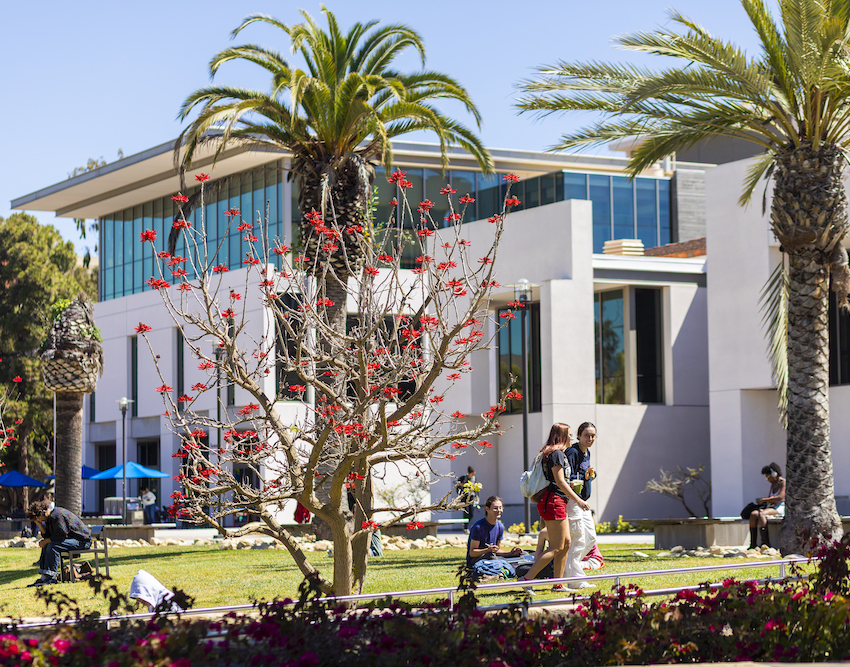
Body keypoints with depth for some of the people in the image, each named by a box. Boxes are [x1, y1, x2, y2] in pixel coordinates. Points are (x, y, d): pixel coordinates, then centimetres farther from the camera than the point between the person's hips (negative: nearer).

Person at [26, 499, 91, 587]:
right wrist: (40, 524, 0)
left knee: (52, 546, -26)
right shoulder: (50, 517, 12)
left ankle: (49, 577, -24)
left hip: (82, 540, -11)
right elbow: (47, 535, 11)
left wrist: (45, 541, -13)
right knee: (46, 546, 8)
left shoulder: (57, 515, -21)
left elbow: (60, 535, -24)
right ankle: (43, 577, 2)